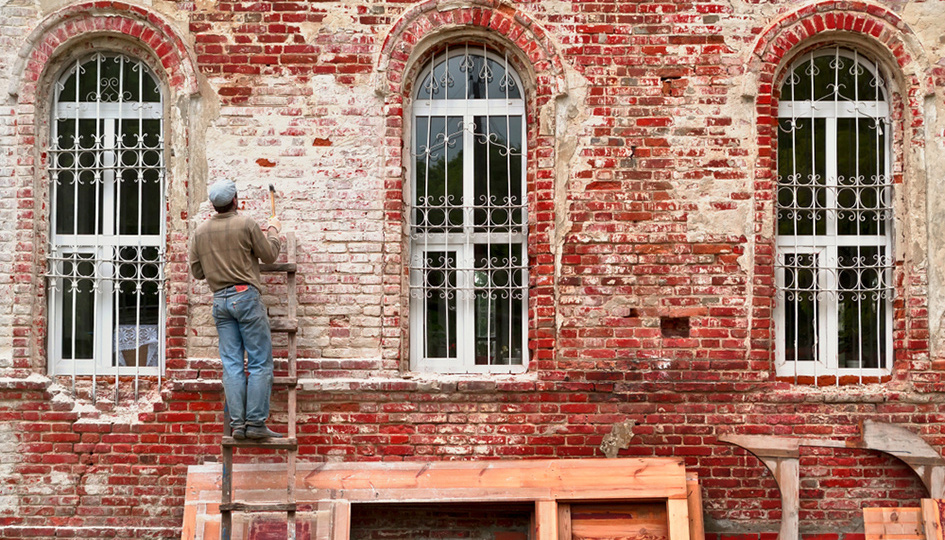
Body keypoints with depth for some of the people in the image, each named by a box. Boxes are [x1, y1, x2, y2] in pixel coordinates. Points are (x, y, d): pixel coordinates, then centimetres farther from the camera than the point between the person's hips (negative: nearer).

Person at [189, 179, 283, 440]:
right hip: (245, 294, -5)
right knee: (260, 362, -1)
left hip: (220, 299, 5)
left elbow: (197, 271, 13)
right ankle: (256, 423, -5)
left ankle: (237, 423, 3)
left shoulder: (200, 232, 6)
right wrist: (273, 230, 18)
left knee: (232, 364, 5)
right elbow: (269, 254, 2)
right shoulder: (246, 224, -8)